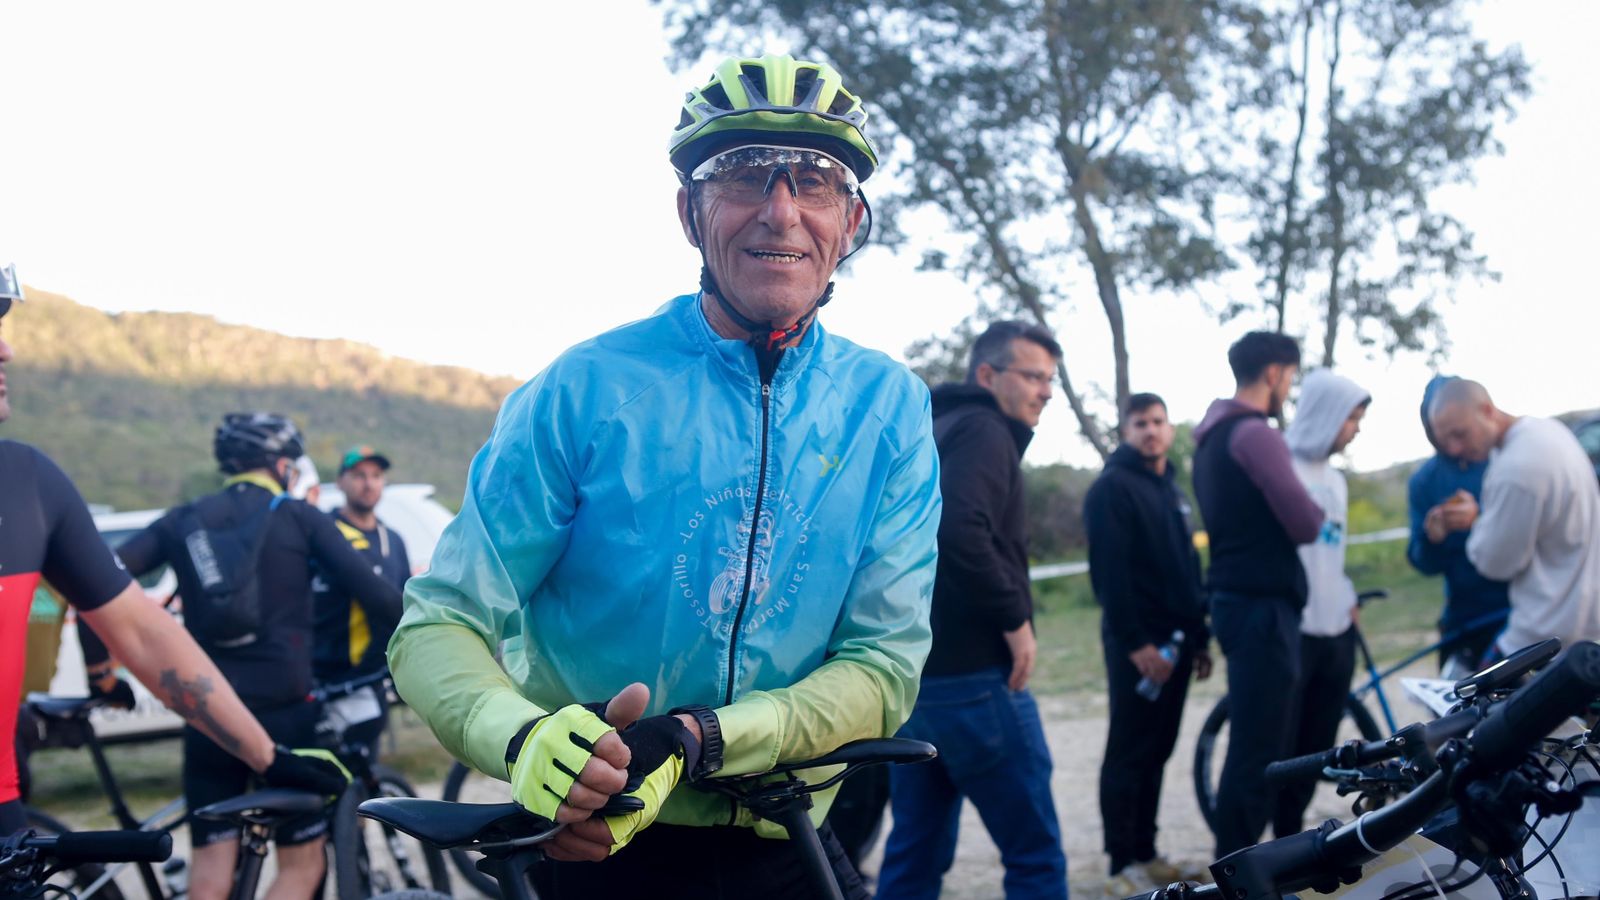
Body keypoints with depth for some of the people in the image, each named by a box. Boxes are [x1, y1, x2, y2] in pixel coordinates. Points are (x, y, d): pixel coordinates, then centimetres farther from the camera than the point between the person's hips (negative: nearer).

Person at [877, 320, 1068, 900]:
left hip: (910, 676, 9)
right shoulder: (984, 430, -8)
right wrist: (1015, 617, -17)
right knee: (1035, 854, -1)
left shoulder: (932, 433, 20)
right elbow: (961, 530, -26)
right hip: (973, 678, -9)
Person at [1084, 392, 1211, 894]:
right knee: (1129, 754, -3)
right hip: (1138, 644, -8)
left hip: (1175, 640, 8)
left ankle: (1146, 853, 18)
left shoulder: (1171, 489, 18)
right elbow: (1109, 572, -16)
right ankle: (1124, 866, 1)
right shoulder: (1112, 488, -8)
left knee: (1156, 752, 11)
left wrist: (1200, 637, 17)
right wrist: (1135, 643, -20)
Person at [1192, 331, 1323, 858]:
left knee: (1249, 748, 16)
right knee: (1260, 754, -6)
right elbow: (1306, 525, -16)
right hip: (1262, 607, -10)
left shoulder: (1212, 436, 16)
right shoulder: (1255, 434, -15)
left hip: (1235, 599, 10)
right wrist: (1316, 513, 5)